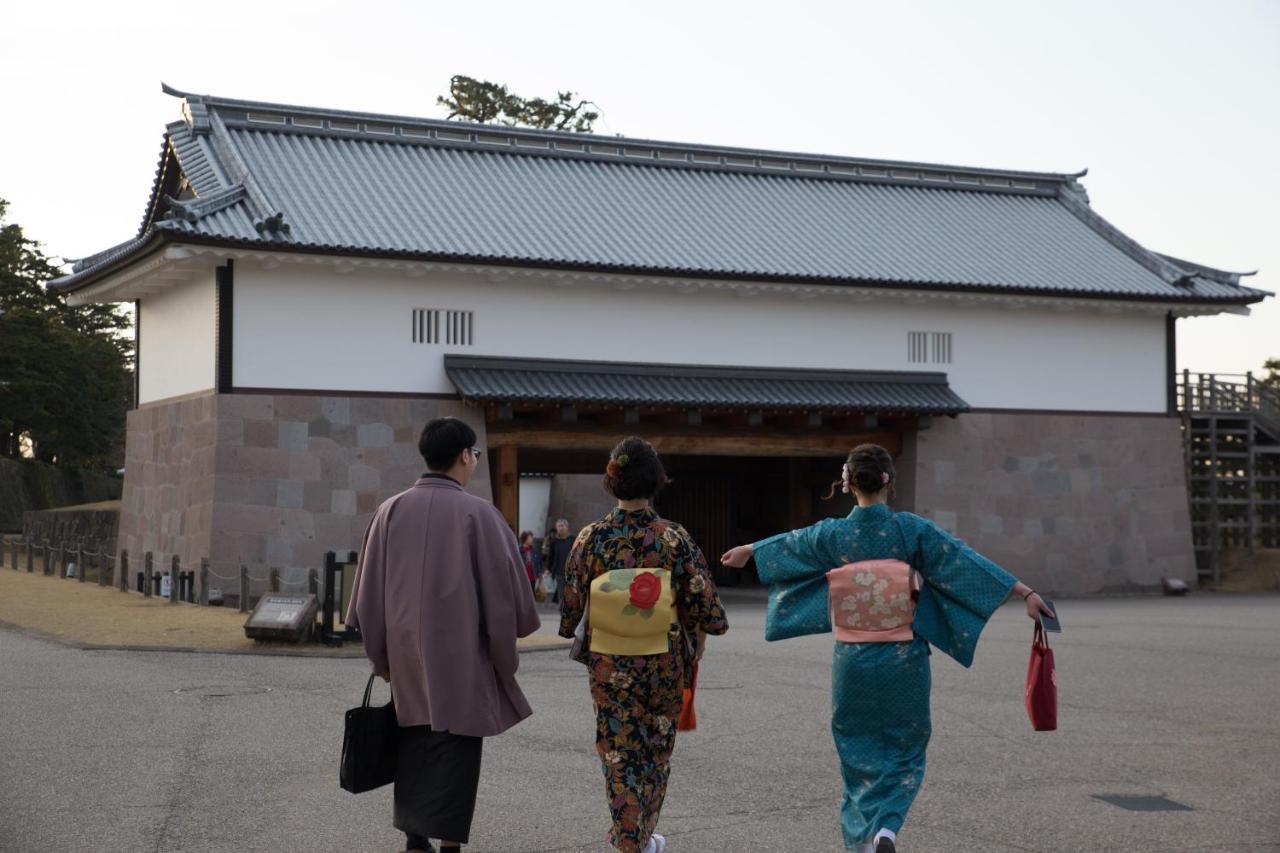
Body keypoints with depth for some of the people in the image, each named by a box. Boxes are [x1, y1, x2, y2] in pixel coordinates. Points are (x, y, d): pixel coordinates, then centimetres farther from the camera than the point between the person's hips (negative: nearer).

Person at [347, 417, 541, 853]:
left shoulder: (391, 510, 1)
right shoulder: (476, 513, -11)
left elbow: (369, 590, 5)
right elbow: (505, 587, -7)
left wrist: (381, 655, 14)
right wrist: (504, 646, 9)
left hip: (406, 654, 4)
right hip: (459, 654, -4)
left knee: (414, 748, 15)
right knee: (455, 751, 3)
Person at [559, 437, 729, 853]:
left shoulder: (591, 538, -9)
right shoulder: (674, 538, -11)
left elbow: (571, 605, -1)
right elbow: (701, 603, -7)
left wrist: (576, 639, 18)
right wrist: (693, 646, 12)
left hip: (608, 666, 0)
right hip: (664, 666, 0)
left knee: (618, 752, 10)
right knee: (655, 751, 17)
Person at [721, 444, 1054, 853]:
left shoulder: (831, 534, -4)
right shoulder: (912, 529, -10)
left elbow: (786, 544, 15)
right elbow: (968, 561, -11)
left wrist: (746, 551, 35)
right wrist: (1025, 592, -9)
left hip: (852, 662, 1)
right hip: (904, 662, -1)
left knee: (859, 752, 17)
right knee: (904, 750, 12)